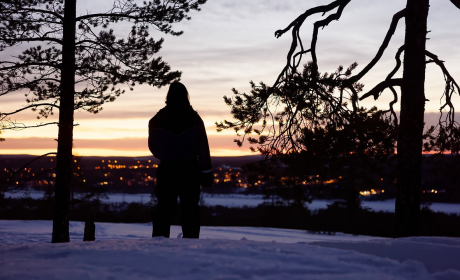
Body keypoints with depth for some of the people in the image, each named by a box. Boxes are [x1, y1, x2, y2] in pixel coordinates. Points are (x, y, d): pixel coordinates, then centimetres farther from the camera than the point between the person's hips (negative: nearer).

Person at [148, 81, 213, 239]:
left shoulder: (158, 119, -1)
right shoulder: (193, 118, -5)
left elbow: (152, 146, 8)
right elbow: (203, 148, -4)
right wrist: (207, 172, 0)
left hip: (166, 168, 1)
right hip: (190, 168, -1)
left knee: (165, 206, 7)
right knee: (190, 207, 4)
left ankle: (159, 237, 1)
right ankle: (190, 238, 0)